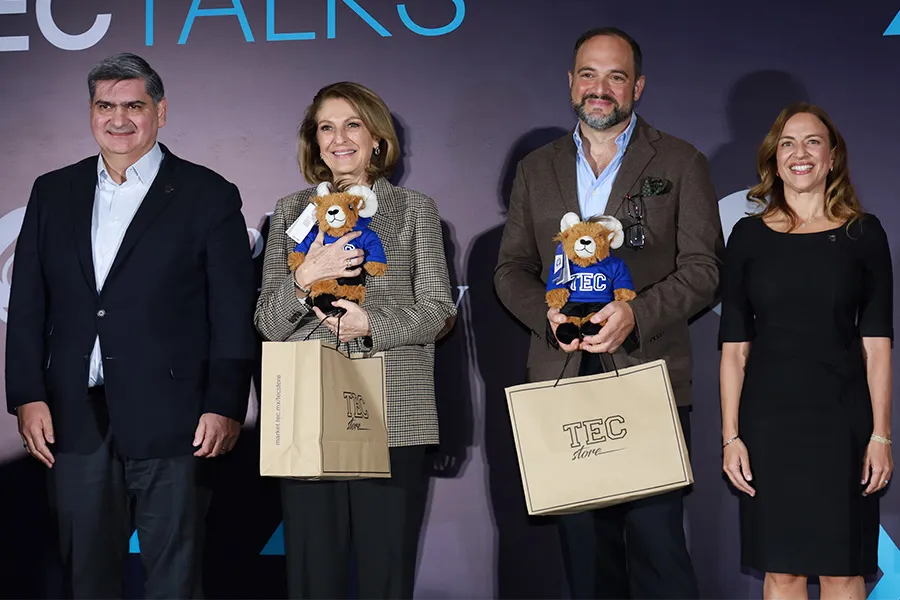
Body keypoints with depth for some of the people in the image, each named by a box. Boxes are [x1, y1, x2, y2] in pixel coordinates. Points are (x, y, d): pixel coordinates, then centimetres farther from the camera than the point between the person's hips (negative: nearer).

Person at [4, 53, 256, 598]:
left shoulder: (208, 196, 1)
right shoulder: (53, 193, 12)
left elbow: (234, 312, -3)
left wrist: (225, 407, -10)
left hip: (172, 423, -3)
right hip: (75, 421, 4)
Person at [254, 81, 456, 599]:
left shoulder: (415, 208, 11)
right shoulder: (291, 212, 13)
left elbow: (437, 310, 3)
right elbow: (268, 323, 7)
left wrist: (371, 326, -13)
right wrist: (305, 279, -12)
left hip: (394, 419, -1)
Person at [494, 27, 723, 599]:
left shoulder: (681, 163, 5)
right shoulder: (536, 169, 15)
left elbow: (703, 268, -1)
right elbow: (511, 268, 14)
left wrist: (635, 313, -17)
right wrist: (548, 313, -8)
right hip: (564, 381, 3)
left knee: (657, 541, -8)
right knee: (584, 548, 8)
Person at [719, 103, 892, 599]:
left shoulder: (863, 233, 3)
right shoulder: (749, 236, 4)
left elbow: (877, 344, 1)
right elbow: (733, 347, 4)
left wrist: (880, 434, -5)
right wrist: (731, 436, -2)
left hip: (842, 416, 0)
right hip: (769, 417, 1)